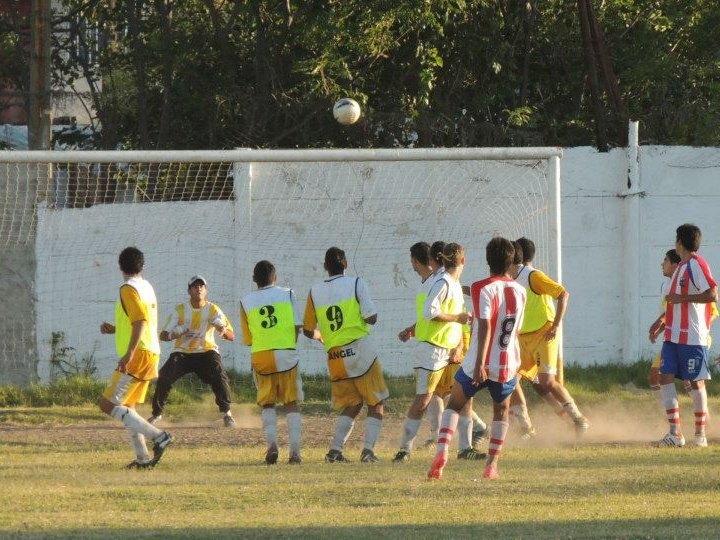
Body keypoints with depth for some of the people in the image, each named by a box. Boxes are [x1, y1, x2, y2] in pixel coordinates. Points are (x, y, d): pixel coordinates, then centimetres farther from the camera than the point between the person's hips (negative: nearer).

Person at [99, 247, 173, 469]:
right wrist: (114, 329, 19)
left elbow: (140, 321, -23)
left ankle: (158, 436, -18)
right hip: (151, 353, 9)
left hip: (137, 356, -9)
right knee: (126, 407, 16)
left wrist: (129, 353, -30)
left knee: (108, 404, -10)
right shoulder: (147, 287, 17)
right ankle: (142, 457, 9)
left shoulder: (129, 289, -11)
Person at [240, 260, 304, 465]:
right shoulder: (287, 295, 5)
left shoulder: (246, 302, 8)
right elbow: (297, 327, 1)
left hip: (260, 356, 1)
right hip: (286, 354, -1)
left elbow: (247, 339, 10)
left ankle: (272, 443, -7)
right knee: (291, 403, 5)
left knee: (268, 404, 13)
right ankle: (295, 451, -5)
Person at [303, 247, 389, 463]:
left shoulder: (315, 292, 8)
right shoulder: (356, 284, -3)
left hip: (334, 356, 4)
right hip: (359, 350, -4)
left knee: (351, 405, 16)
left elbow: (308, 331, 15)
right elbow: (372, 318, -10)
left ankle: (335, 449, 1)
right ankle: (368, 449, -7)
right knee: (375, 404, 8)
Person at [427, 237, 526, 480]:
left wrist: (479, 364, -27)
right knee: (502, 410, 24)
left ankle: (442, 451, -8)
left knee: (454, 405, 14)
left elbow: (485, 326, -23)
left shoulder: (483, 289, -12)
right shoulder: (520, 291, 5)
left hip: (480, 366, -3)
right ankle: (492, 465, 15)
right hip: (508, 366, 3)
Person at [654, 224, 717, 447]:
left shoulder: (697, 265, -10)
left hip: (693, 336, -9)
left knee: (696, 381, -1)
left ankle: (700, 434, 7)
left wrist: (682, 298, -20)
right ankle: (675, 433, 0)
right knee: (666, 377, 0)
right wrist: (661, 322, 29)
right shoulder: (681, 267, 18)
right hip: (673, 334, 9)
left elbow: (712, 295, -21)